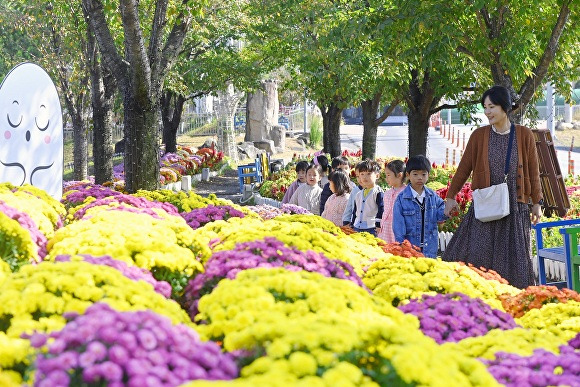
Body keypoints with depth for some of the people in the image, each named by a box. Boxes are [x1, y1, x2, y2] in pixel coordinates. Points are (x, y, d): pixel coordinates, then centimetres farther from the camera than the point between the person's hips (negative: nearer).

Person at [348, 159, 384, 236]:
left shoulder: (378, 192, -5)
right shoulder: (359, 194, 18)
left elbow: (381, 210, -10)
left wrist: (378, 225, -15)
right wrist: (352, 225, 21)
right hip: (357, 229, 7)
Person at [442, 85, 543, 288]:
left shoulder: (524, 135, 2)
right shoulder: (479, 135, 4)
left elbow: (533, 172, 6)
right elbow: (464, 168, 8)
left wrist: (537, 203, 6)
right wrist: (451, 197, 8)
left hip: (515, 207, 0)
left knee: (513, 256, 3)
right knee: (478, 252, -6)